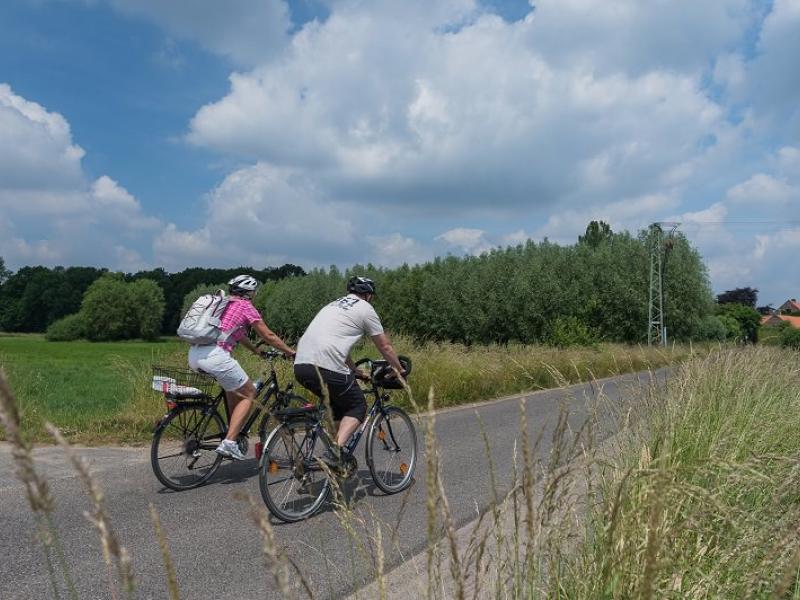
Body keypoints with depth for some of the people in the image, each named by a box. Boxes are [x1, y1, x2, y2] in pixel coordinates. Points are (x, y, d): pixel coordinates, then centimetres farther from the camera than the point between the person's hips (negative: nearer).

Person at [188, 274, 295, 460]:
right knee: (249, 394, 8)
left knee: (233, 386, 30)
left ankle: (233, 430, 28)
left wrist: (258, 351, 48)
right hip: (214, 356, -8)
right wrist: (291, 352, 22)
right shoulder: (245, 306, 5)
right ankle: (229, 443, -2)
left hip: (194, 355, 8)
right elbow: (269, 336, 9)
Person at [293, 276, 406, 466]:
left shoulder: (333, 305, 30)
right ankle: (335, 450, -9)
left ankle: (335, 452, 22)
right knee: (357, 406, 10)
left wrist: (356, 372, 44)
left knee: (338, 404, 25)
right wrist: (400, 369, 29)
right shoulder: (365, 308, 8)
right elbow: (385, 346, 13)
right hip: (325, 368, -7)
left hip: (300, 365, 8)